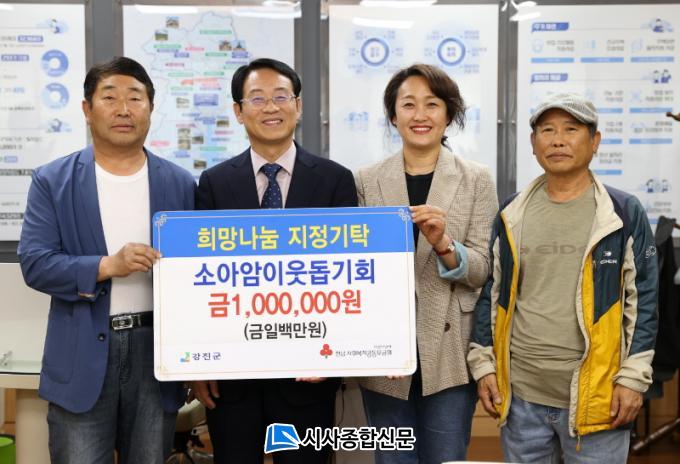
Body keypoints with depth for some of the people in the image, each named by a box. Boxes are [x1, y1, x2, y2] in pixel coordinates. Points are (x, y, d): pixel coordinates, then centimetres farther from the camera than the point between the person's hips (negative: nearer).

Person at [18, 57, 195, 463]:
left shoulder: (181, 184, 4)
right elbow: (35, 264, -6)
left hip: (158, 350, 2)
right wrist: (107, 266, -21)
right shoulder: (52, 182, 1)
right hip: (82, 359, -1)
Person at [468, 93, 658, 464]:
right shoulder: (512, 214, 5)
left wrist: (633, 377, -6)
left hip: (595, 396, -3)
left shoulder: (625, 213, -3)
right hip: (520, 395, 3)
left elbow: (643, 300, -2)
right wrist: (483, 363, 5)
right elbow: (490, 293, 9)